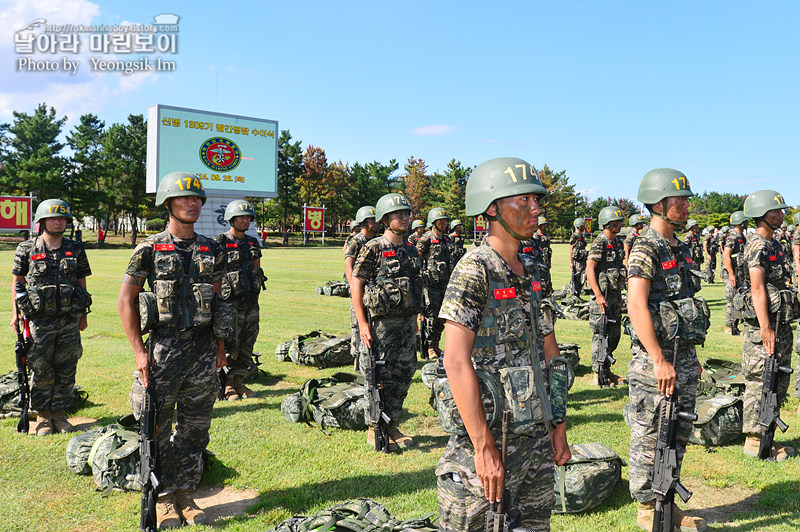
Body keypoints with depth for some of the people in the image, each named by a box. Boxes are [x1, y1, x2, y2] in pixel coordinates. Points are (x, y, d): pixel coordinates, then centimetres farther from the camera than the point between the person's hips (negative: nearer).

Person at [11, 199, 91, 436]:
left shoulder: (76, 249, 6)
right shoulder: (27, 249, 1)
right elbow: (17, 281, 8)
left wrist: (83, 315, 11)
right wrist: (16, 313, 4)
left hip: (70, 320, 2)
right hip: (39, 320, -2)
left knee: (66, 370, 7)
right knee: (41, 371, 3)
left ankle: (60, 414, 20)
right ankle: (43, 417, 17)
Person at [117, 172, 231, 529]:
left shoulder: (212, 251, 8)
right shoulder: (149, 249, -2)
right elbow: (125, 301, -1)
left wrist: (220, 349, 9)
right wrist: (139, 351, -8)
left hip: (203, 348, 3)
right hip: (164, 346, -3)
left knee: (195, 426, 10)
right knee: (158, 426, 4)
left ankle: (186, 493, 25)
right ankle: (164, 498, 21)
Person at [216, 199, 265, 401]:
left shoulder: (253, 243, 11)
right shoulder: (219, 243, -8)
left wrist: (255, 298, 15)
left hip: (250, 303, 6)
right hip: (230, 303, -6)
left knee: (247, 344, 10)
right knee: (229, 345, -2)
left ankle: (239, 382, 22)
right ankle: (226, 385, 11)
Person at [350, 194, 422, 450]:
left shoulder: (410, 250, 12)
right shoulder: (373, 249, -9)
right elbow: (355, 285, -10)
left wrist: (414, 318, 18)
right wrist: (362, 324, -16)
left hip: (407, 322, 7)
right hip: (382, 322, -7)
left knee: (403, 376, 11)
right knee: (380, 377, 1)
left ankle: (392, 426, 26)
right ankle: (375, 431, 15)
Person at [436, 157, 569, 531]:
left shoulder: (532, 272, 9)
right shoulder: (474, 269, -14)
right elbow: (456, 361, -20)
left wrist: (558, 424, 12)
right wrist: (484, 448, -21)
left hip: (537, 439, 7)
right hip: (489, 438, -7)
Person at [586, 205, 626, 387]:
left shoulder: (618, 242, 13)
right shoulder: (599, 243, -13)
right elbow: (590, 270, -19)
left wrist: (620, 295, 20)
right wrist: (598, 295, -24)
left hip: (615, 294, 9)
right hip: (603, 295, -9)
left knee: (614, 334, 14)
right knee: (600, 334, -4)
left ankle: (606, 370, 25)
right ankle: (598, 374, 4)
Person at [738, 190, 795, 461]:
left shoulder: (774, 244, 16)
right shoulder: (757, 246, -14)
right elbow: (757, 288, -20)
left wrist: (780, 326, 19)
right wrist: (765, 328, -24)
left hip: (781, 324, 10)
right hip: (763, 326, -10)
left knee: (779, 384, 15)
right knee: (759, 384, -3)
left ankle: (767, 436, 25)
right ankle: (754, 441, 6)